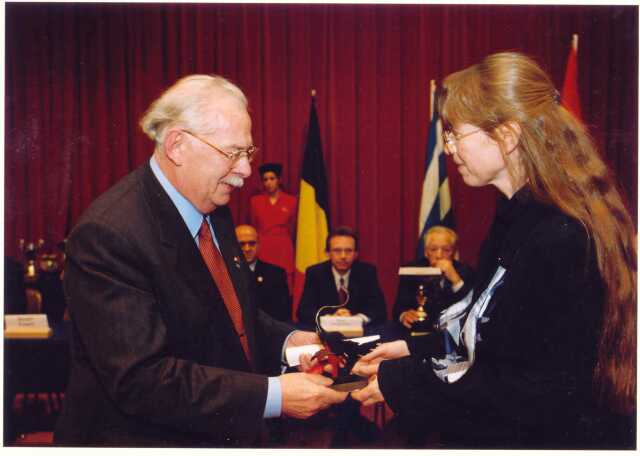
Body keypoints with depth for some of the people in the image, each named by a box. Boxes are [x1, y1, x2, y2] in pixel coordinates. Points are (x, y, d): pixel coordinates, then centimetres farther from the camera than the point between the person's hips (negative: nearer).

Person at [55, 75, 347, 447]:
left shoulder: (213, 209, 1)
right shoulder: (109, 234, -25)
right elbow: (141, 379, -29)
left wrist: (286, 340, -3)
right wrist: (272, 395, -29)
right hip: (149, 439, -7)